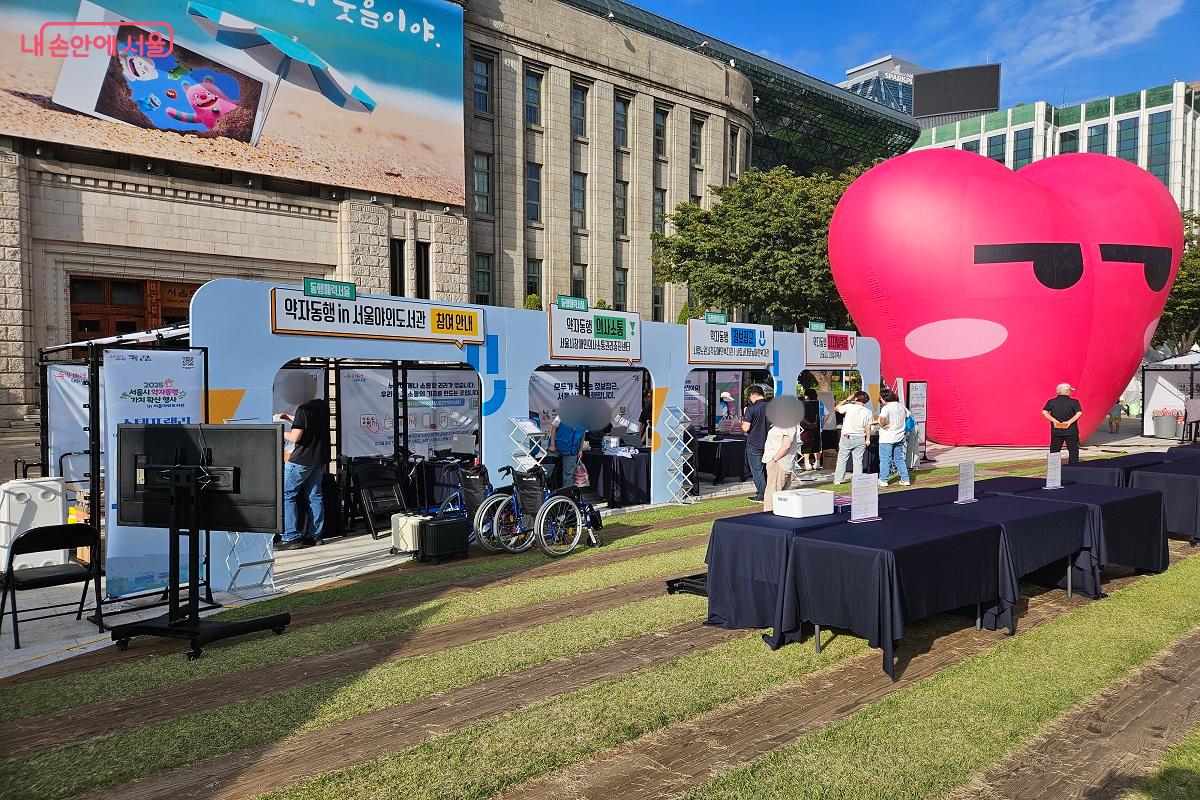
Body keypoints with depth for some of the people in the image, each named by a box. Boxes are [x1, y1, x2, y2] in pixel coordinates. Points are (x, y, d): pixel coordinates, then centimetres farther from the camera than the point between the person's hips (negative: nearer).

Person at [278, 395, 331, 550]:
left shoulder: (303, 409, -17)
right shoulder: (323, 405, 8)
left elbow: (295, 437, -19)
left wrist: (280, 434, -1)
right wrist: (288, 417, 26)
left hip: (302, 459, -8)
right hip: (320, 458, 8)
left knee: (286, 495, 0)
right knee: (314, 495, 13)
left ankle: (292, 537, -4)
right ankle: (317, 535, 15)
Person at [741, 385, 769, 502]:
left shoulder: (751, 408, -16)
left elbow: (746, 428, -18)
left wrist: (742, 423, 3)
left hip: (754, 445, -5)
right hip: (769, 443, 6)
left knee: (757, 470, 4)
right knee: (767, 469, 16)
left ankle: (761, 495, 7)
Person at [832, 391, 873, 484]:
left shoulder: (849, 407, -8)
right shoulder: (868, 412, 0)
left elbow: (836, 408, 6)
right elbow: (868, 427, 0)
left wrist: (847, 400, 9)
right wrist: (868, 439, 7)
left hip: (847, 437, -2)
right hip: (860, 438, 2)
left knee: (842, 459, 7)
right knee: (858, 460, 9)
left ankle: (838, 480, 9)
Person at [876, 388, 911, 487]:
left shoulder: (886, 408, -18)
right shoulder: (901, 406, 6)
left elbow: (883, 417, -38)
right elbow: (908, 415, 22)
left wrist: (882, 425, -19)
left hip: (887, 438, -7)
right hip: (899, 437, 7)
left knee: (885, 459, 3)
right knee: (899, 459, 16)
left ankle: (883, 480, 9)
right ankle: (905, 479, 16)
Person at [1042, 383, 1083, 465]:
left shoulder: (1051, 402, 3)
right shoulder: (1074, 402, -3)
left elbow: (1044, 412, -8)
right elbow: (1079, 413, -15)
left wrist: (1054, 420, -10)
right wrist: (1069, 422, -15)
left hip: (1056, 431, 2)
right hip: (1071, 431, -2)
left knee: (1054, 451, 9)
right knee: (1073, 451, 7)